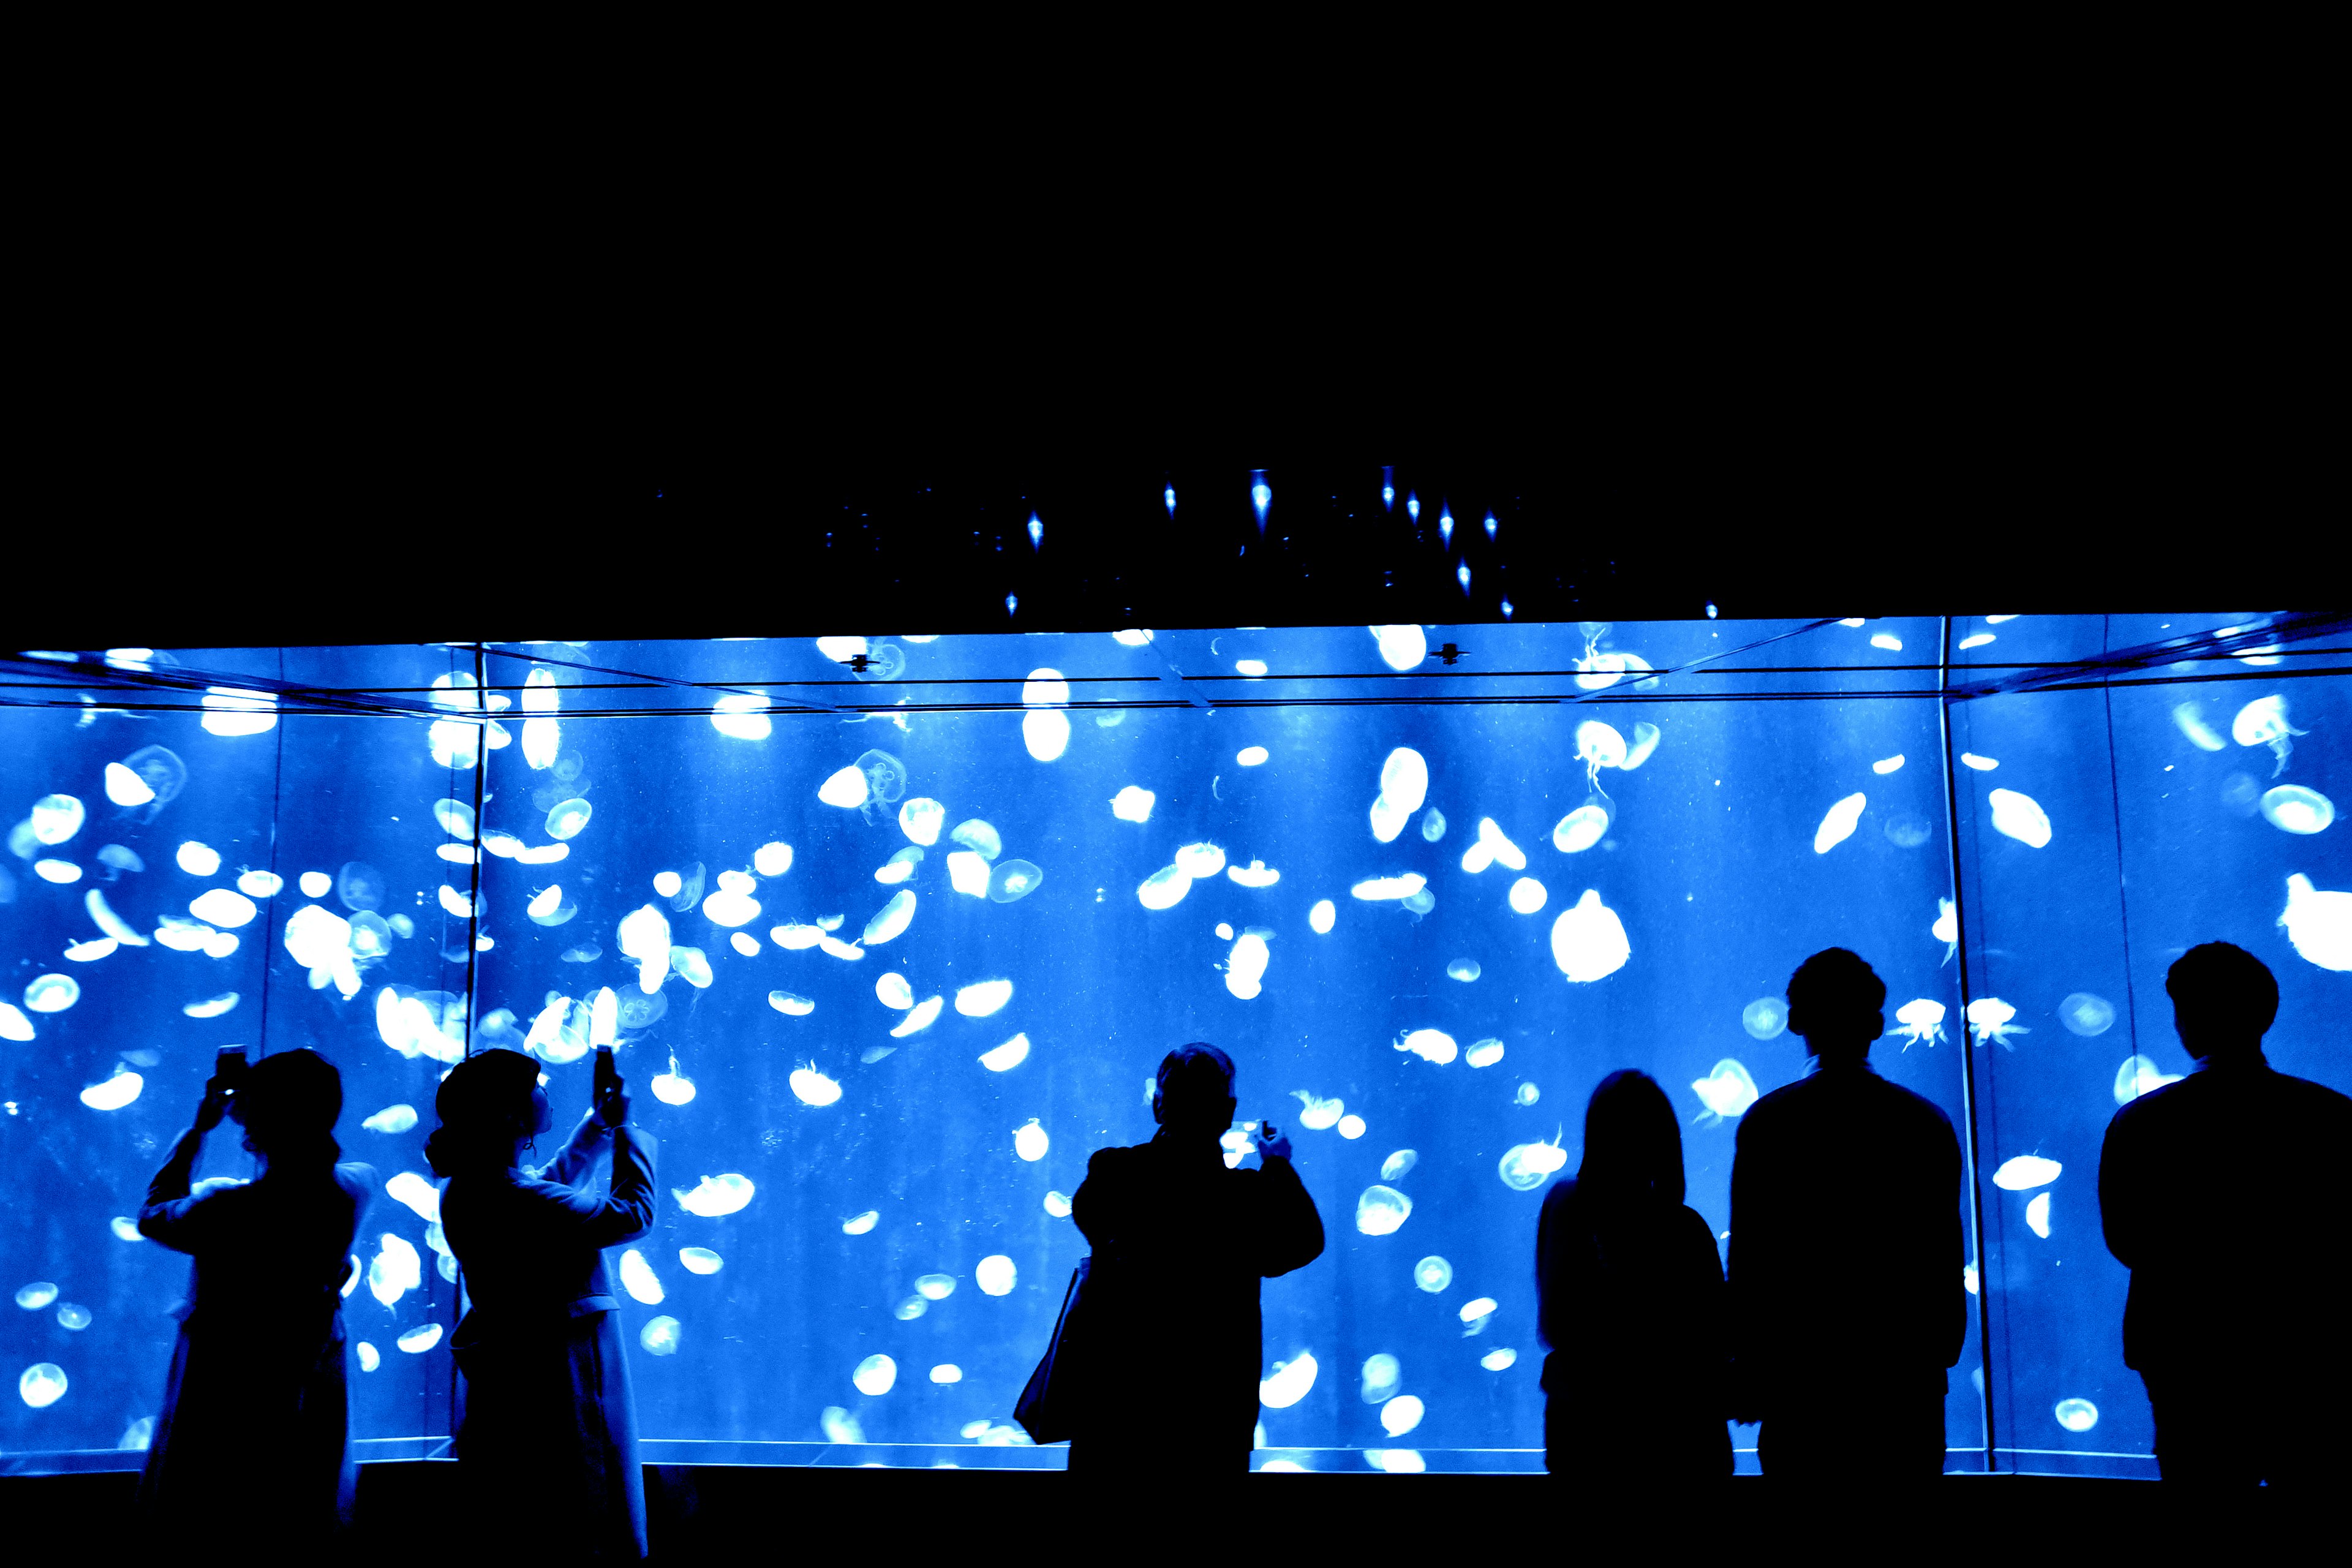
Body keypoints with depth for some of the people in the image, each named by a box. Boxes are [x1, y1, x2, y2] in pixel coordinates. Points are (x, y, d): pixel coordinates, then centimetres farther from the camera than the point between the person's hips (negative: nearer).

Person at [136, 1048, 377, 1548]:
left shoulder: (223, 1209, -29)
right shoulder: (354, 1192, -18)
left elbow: (152, 1216, -6)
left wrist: (198, 1129, -1)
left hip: (225, 1394, -3)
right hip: (310, 1395, 4)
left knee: (187, 1525, 19)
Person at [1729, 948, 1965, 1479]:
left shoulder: (1765, 1122, -4)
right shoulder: (1929, 1124, 3)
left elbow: (1748, 1256, -4)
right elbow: (1949, 1260, 6)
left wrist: (1744, 1371, 3)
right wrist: (1940, 1358, 16)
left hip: (1800, 1364, -2)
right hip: (1907, 1370, 2)